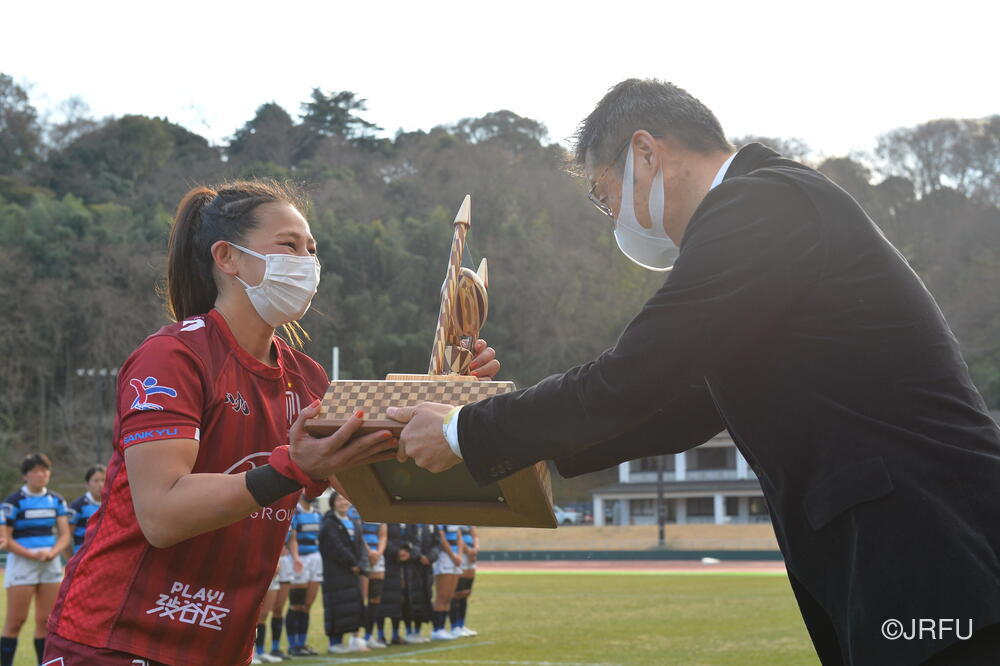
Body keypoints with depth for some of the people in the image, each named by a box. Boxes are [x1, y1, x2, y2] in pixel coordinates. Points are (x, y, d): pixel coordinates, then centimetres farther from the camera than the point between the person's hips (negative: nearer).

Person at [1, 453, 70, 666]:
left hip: (51, 563, 5)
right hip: (22, 563, -5)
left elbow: (64, 534, 8)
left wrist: (52, 552, -12)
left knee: (46, 620, 5)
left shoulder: (56, 501, 9)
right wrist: (32, 554, -19)